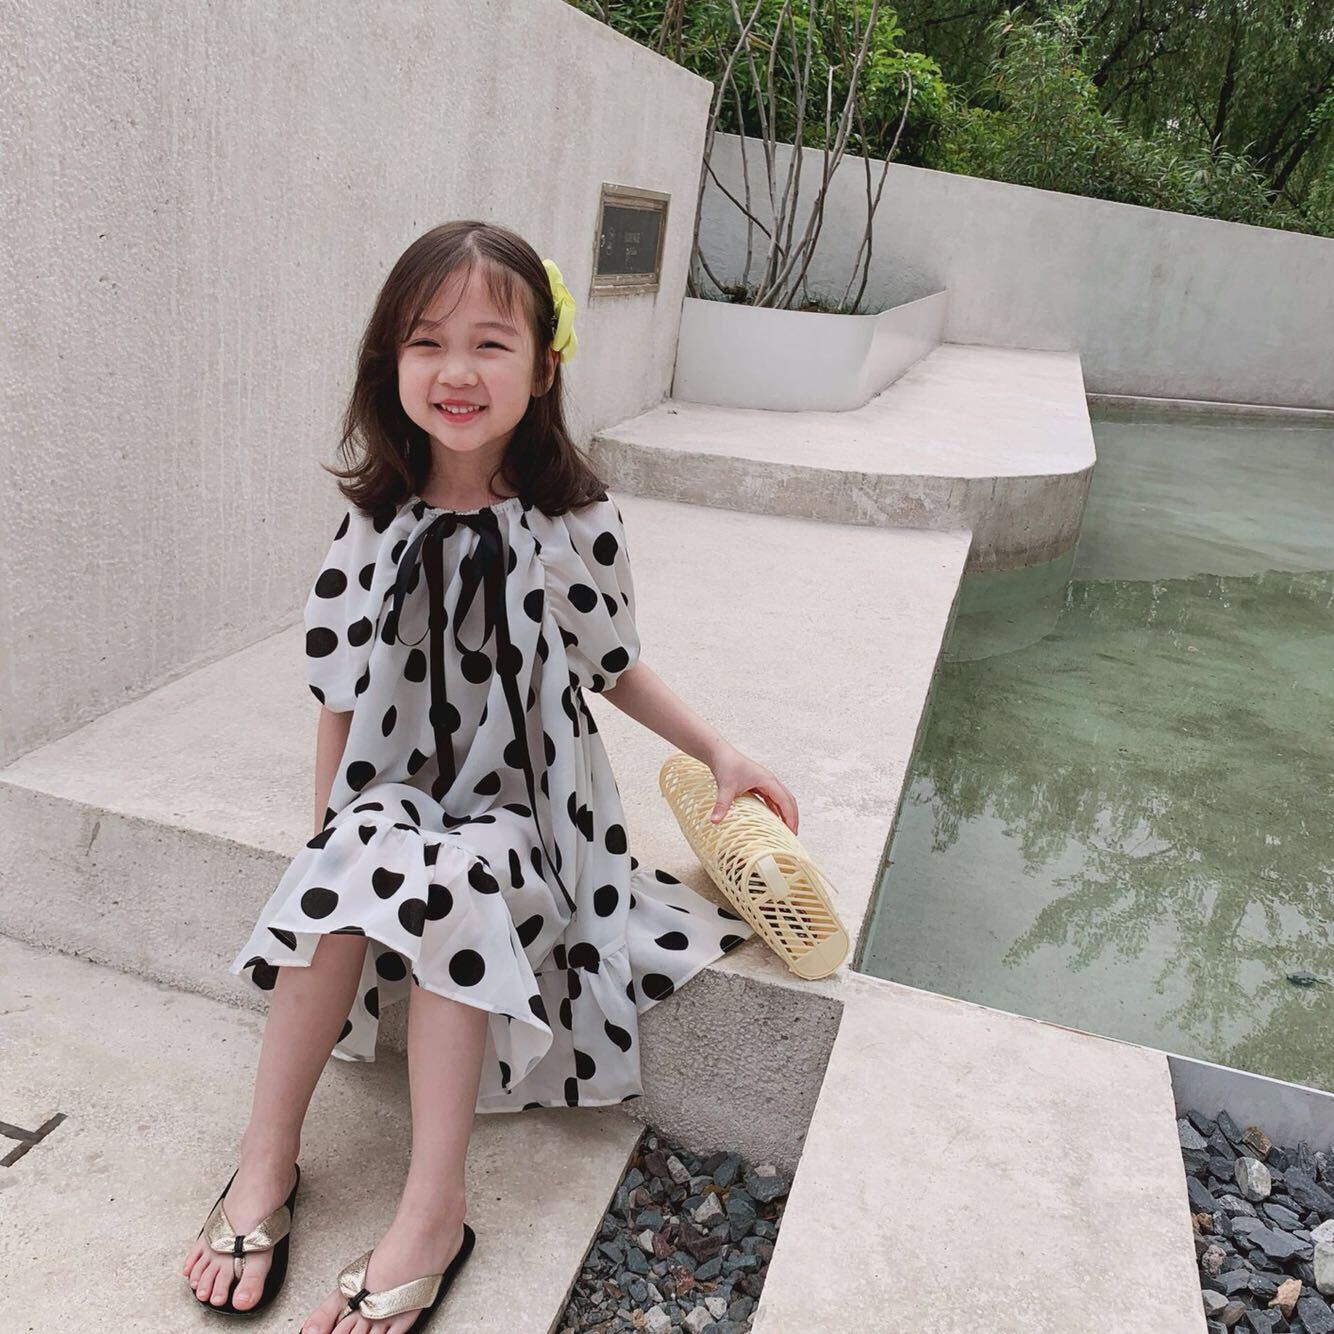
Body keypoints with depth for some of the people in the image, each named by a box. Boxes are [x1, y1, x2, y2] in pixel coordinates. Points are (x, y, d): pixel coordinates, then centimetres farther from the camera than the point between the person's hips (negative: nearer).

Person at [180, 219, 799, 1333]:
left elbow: (612, 667, 5)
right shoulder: (379, 523, -4)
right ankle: (268, 1153, -16)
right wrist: (329, 836, -1)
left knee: (454, 880, -31)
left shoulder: (578, 523, -9)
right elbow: (344, 699, 2)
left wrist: (721, 752, -1)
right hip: (398, 788, 2)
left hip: (523, 803, -2)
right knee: (357, 858, -29)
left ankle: (433, 1206, -23)